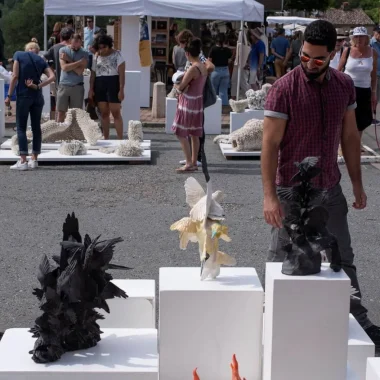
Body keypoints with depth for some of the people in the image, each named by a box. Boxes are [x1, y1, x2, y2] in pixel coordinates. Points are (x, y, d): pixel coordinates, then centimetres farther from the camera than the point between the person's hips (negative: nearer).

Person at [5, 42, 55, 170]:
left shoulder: (19, 55, 0)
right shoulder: (40, 60, 10)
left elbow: (15, 76, -7)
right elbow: (52, 77, -4)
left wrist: (9, 95, -6)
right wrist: (38, 86, -6)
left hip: (23, 95, -4)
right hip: (38, 96, 4)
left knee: (21, 127, -1)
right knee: (36, 127, 10)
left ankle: (23, 161, -9)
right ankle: (34, 160, 11)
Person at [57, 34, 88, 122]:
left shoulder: (84, 54, 1)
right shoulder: (63, 50, 3)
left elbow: (79, 71, -11)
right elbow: (64, 67, -11)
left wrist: (68, 60, -8)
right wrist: (79, 62, -12)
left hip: (77, 87, 0)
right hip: (64, 86, 0)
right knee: (61, 112, 0)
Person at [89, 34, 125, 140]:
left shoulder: (116, 55, -1)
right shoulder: (97, 57, 14)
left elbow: (122, 73, -6)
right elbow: (93, 74, 16)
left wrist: (121, 89, -13)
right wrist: (91, 89, 8)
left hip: (113, 84, -5)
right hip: (99, 85, 5)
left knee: (116, 113, -9)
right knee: (104, 113, 6)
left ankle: (120, 139, -10)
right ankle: (106, 139, 10)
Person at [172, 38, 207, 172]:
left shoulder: (193, 68, -21)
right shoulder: (204, 67, 4)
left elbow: (181, 87, -17)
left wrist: (176, 84, 4)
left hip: (188, 103, -9)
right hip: (198, 102, 9)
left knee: (181, 134, -2)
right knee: (194, 134, 12)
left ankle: (189, 163, -4)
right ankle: (194, 163, 17)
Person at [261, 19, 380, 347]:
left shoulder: (344, 85, 1)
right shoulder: (284, 89, -16)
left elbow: (350, 136, 9)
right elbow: (270, 144, -17)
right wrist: (270, 196, -22)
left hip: (330, 188, 5)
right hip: (292, 191, -5)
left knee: (343, 259, 15)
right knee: (283, 261, 6)